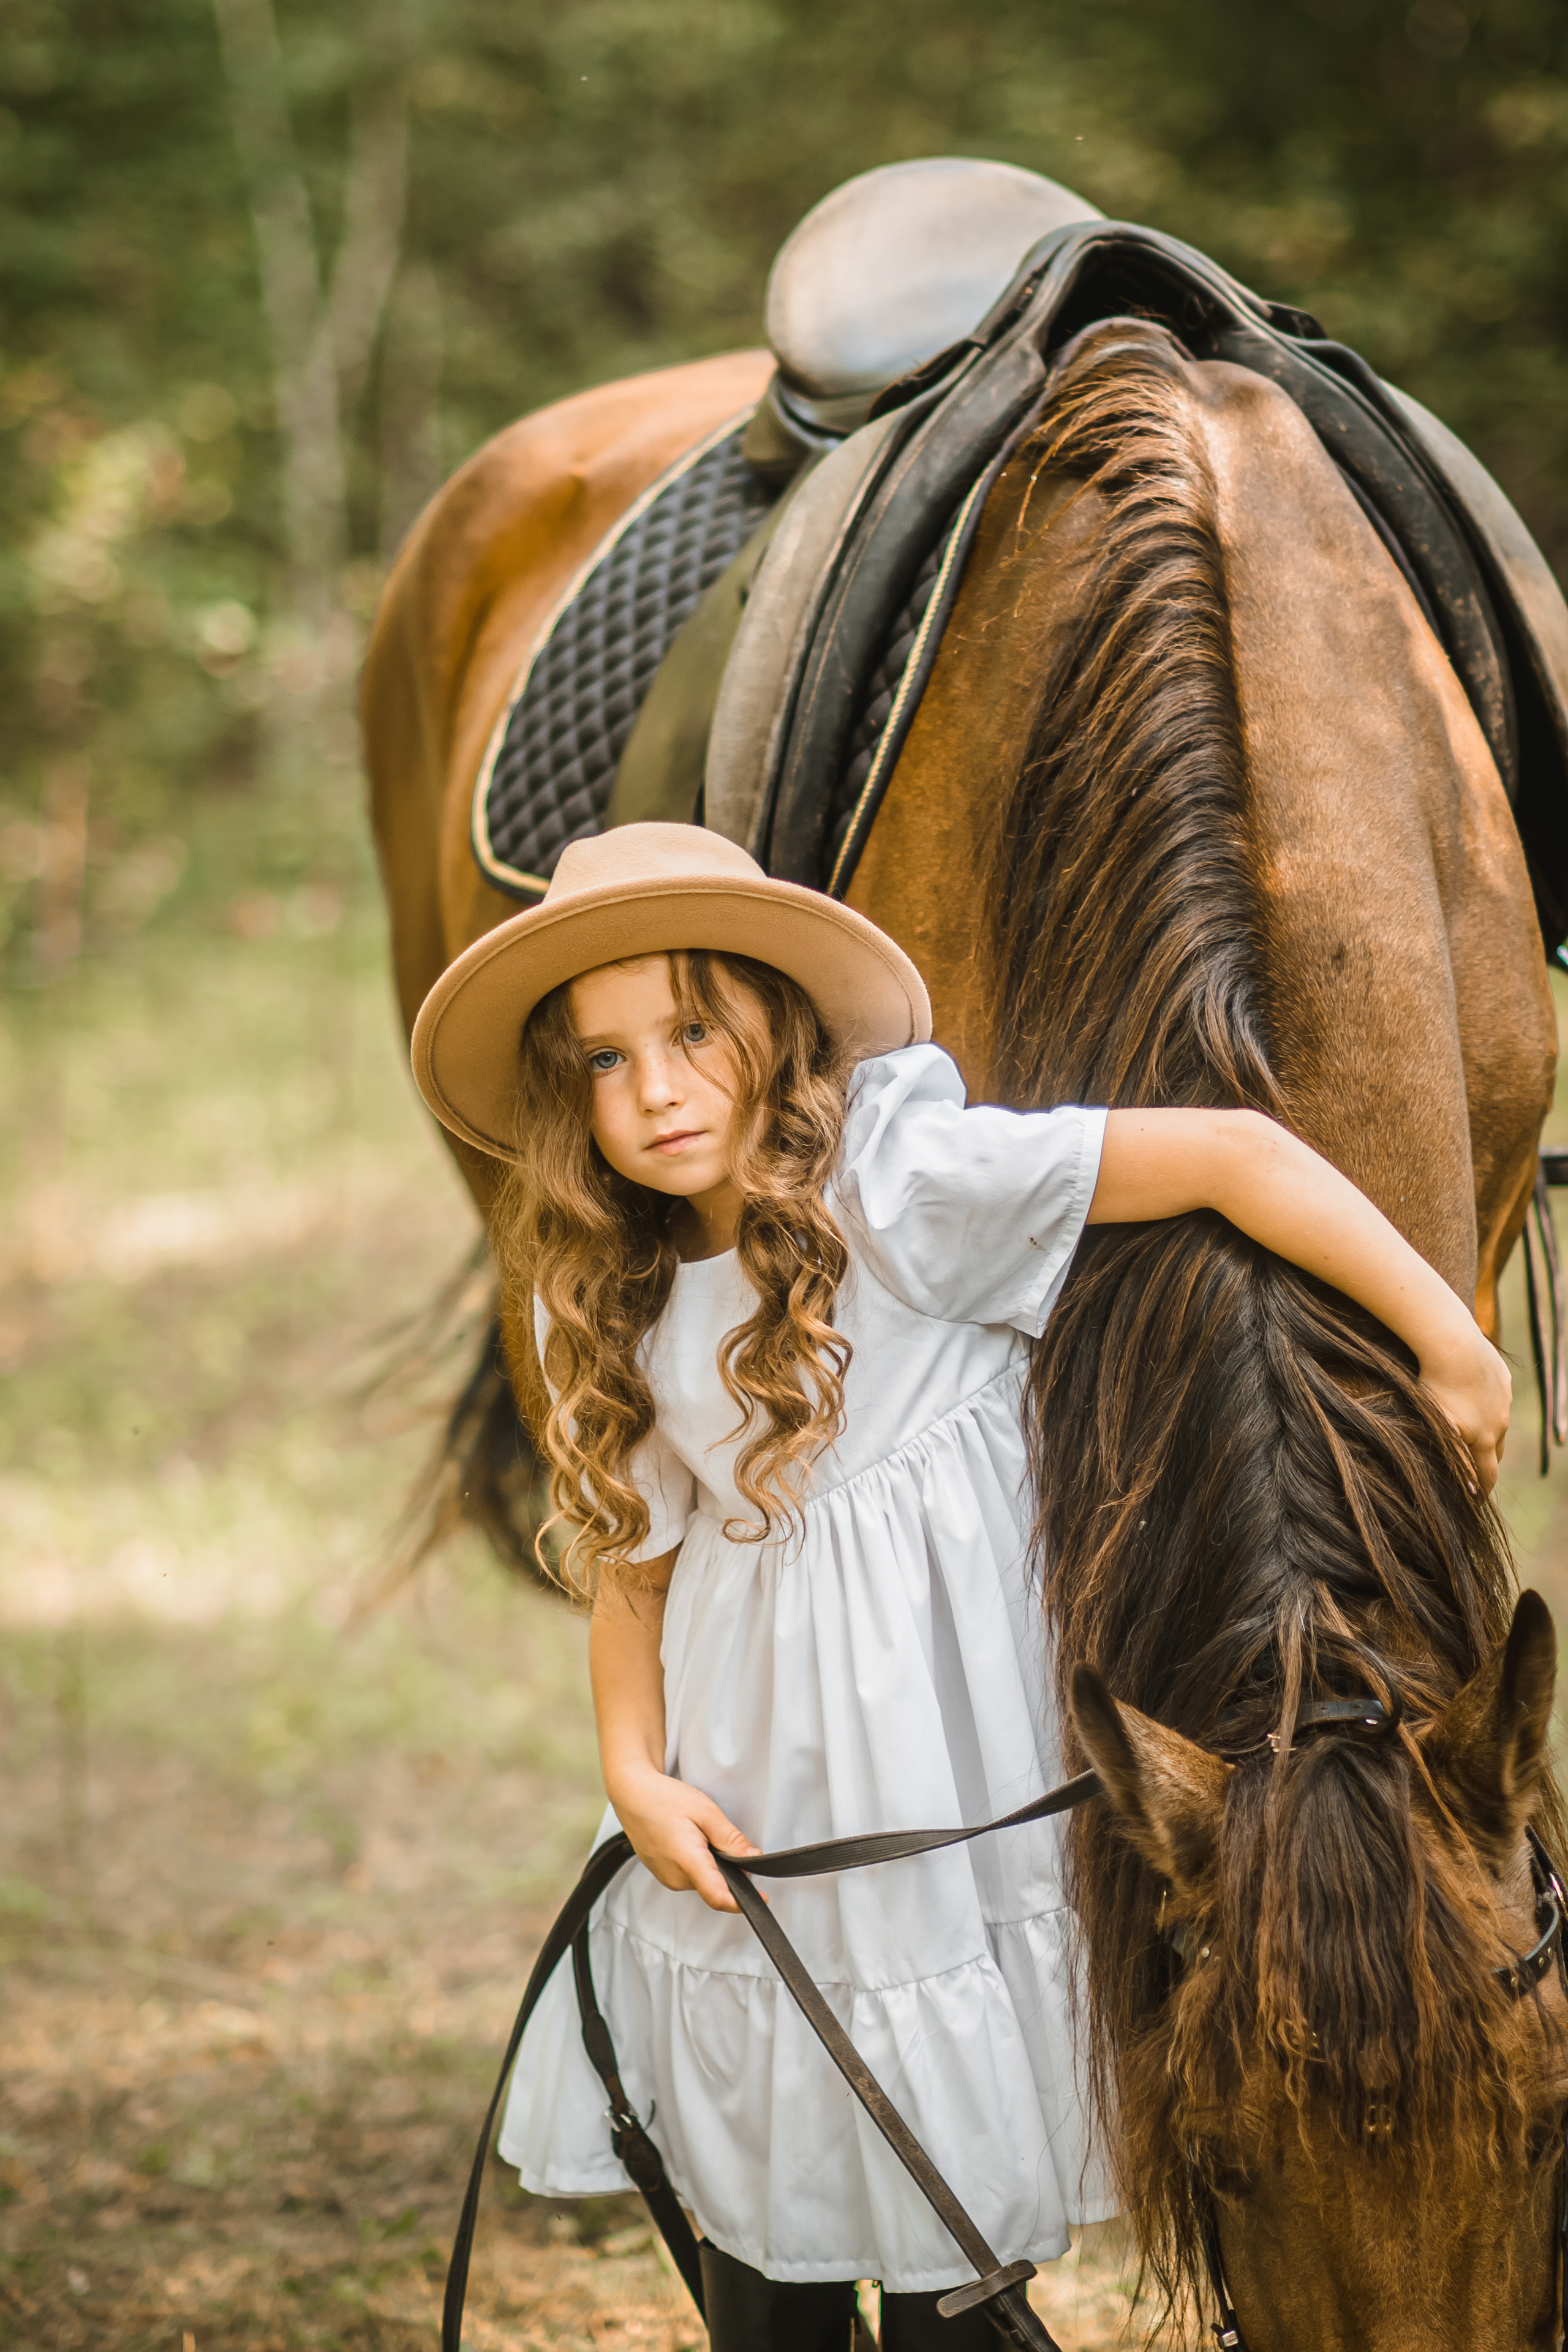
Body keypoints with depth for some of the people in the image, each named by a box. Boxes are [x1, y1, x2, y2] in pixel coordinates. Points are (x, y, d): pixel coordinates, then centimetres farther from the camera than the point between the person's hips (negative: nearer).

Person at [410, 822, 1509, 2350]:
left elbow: (1235, 1155, -20)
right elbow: (635, 1555, 8)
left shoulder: (900, 1179, -17)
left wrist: (1451, 1349, -19)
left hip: (943, 1806, -5)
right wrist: (635, 1769, -7)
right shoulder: (606, 1302, 3)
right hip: (744, 1825, 5)